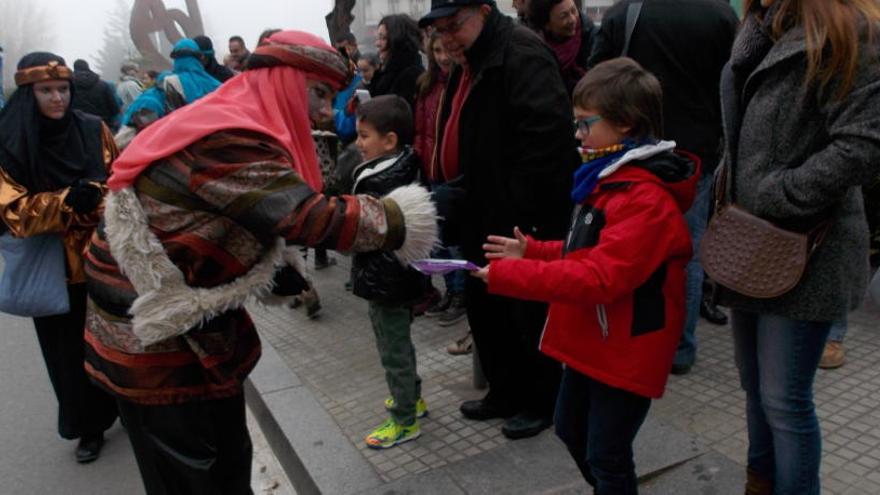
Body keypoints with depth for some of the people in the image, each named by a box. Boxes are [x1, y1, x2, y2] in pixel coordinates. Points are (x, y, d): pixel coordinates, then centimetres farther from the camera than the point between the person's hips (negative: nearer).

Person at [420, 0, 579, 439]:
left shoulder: (522, 56, -17)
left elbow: (546, 139, -26)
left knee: (529, 313, 4)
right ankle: (505, 391, 34)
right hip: (482, 217, 10)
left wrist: (523, 214, -24)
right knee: (482, 306, 17)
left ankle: (540, 403, 24)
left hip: (523, 221, -10)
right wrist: (459, 205, 15)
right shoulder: (469, 64, 15)